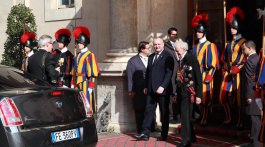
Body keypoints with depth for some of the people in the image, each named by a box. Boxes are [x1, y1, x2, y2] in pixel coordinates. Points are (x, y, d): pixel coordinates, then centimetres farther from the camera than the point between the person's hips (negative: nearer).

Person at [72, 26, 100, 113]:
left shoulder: (89, 55, -7)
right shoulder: (77, 56, 16)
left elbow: (92, 72, -12)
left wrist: (90, 86, -16)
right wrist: (73, 83, 13)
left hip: (86, 83, -7)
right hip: (78, 84, 7)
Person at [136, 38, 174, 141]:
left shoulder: (167, 57, -6)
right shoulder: (150, 57, 17)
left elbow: (169, 73, -13)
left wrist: (162, 86, -20)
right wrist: (146, 86, 13)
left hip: (162, 90, -6)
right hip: (151, 90, 6)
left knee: (164, 113, 4)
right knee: (149, 111, 1)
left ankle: (164, 135, 12)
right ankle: (145, 133, 1)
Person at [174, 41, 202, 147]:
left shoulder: (192, 59, -11)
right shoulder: (180, 60, 10)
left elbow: (198, 78, -12)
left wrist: (198, 95, -14)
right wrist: (177, 93, 11)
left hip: (188, 93, -7)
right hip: (181, 93, 7)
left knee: (186, 116, -4)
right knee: (184, 116, 13)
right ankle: (191, 137, 28)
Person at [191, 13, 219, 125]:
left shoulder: (210, 46, -4)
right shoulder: (195, 47, 16)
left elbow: (213, 63, -9)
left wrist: (208, 76, -14)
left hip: (205, 76, -6)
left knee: (205, 98, -4)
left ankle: (204, 119, 0)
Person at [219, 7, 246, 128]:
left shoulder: (244, 43, -3)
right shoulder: (229, 44, 17)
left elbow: (245, 60, -8)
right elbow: (224, 59, 20)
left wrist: (235, 70, -13)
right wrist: (226, 69, 7)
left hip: (239, 73, -6)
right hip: (228, 73, 6)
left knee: (238, 96, -6)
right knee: (223, 96, 3)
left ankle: (240, 120, 2)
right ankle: (228, 117, 18)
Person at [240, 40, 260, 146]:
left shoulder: (249, 61, -16)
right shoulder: (258, 58, 11)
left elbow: (249, 81, -19)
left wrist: (248, 96, -17)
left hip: (252, 94, -9)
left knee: (254, 118, -4)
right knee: (258, 117, 14)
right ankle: (259, 138, 23)